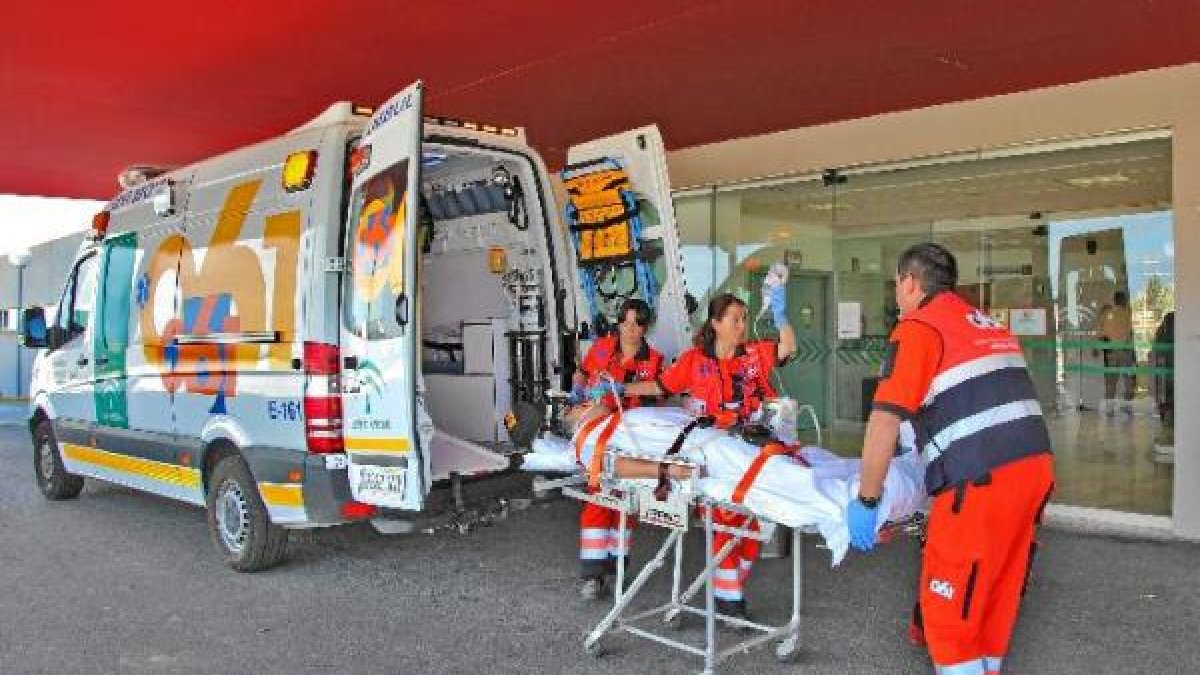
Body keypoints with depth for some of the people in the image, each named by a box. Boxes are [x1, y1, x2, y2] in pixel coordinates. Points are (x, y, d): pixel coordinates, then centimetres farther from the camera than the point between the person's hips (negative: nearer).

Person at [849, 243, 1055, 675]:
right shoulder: (988, 324, 21)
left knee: (949, 604, 4)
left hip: (981, 479, -8)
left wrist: (867, 499, -6)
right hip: (1035, 465, 8)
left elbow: (885, 420, -12)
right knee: (996, 594, 19)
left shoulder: (918, 328, -3)